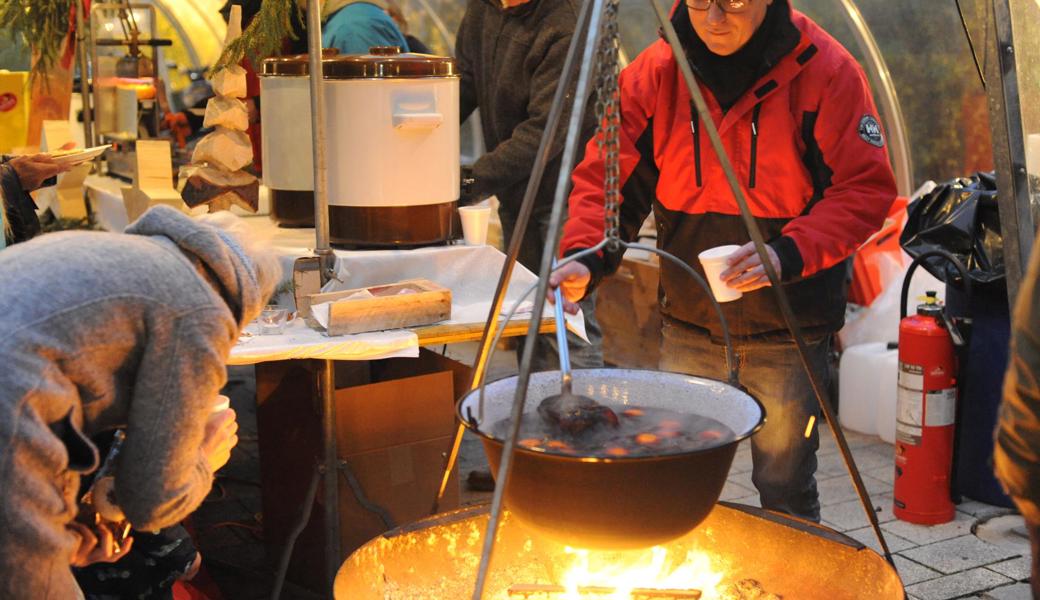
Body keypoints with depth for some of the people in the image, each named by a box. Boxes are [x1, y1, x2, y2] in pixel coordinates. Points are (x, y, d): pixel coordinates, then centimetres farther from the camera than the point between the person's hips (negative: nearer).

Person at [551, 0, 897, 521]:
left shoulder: (825, 72, -11)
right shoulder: (654, 73, -3)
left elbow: (867, 190, -12)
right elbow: (605, 176, -4)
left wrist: (789, 253, -27)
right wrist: (585, 257, -22)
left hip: (789, 330, -3)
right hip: (687, 327, 3)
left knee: (785, 492, 8)